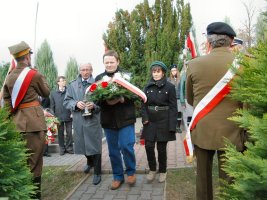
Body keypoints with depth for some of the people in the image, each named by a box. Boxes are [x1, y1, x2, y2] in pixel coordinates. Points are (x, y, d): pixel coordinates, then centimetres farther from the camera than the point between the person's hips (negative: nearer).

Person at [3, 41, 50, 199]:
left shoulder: (9, 76, 7)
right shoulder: (34, 74, -10)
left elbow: (6, 99, 8)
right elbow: (46, 93, 5)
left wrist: (14, 114, 13)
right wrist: (42, 77, 15)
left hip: (17, 121, 7)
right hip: (33, 121, -6)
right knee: (34, 159, 0)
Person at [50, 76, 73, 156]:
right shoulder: (53, 93, 5)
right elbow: (52, 105, 5)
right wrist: (53, 116, -1)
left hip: (68, 116, -1)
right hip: (59, 116, 1)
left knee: (69, 132, 5)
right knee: (60, 133, 9)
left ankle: (69, 147, 16)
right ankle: (62, 148, 19)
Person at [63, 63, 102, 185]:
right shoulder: (72, 85, 7)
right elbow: (66, 101, 6)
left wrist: (94, 105, -22)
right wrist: (76, 104, -13)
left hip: (93, 120, -3)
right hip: (78, 120, 4)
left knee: (95, 146, 2)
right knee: (83, 144, 17)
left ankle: (97, 173, 16)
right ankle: (90, 162, 46)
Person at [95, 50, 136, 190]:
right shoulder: (99, 78, 7)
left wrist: (123, 99, -21)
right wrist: (106, 101, -18)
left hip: (125, 118, -3)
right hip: (108, 120, 3)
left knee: (126, 146, -5)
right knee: (113, 150, 11)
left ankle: (131, 172, 21)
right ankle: (118, 176, 27)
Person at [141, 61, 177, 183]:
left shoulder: (170, 87, -5)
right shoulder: (148, 87, 6)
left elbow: (173, 107, -7)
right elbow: (144, 104, 7)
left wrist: (172, 125, -13)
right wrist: (145, 118, -7)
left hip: (164, 121, -3)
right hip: (150, 121, 3)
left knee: (161, 148, 5)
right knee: (149, 146, 1)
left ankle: (162, 171, 26)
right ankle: (152, 169, 23)